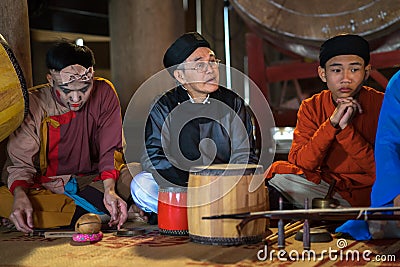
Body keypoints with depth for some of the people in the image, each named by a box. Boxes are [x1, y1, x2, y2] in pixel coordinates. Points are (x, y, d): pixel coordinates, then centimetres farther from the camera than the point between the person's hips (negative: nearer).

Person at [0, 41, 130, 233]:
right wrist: (20, 194, -32)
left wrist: (109, 190, -27)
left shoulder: (104, 93, -9)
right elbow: (21, 162, -10)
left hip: (94, 180, 1)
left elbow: (111, 149, -9)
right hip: (45, 186, 0)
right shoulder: (33, 104, -12)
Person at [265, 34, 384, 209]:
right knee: (278, 170, -21)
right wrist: (332, 123, -20)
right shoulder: (311, 107, 1)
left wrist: (345, 127, -22)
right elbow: (299, 163, -10)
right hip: (326, 186, 3)